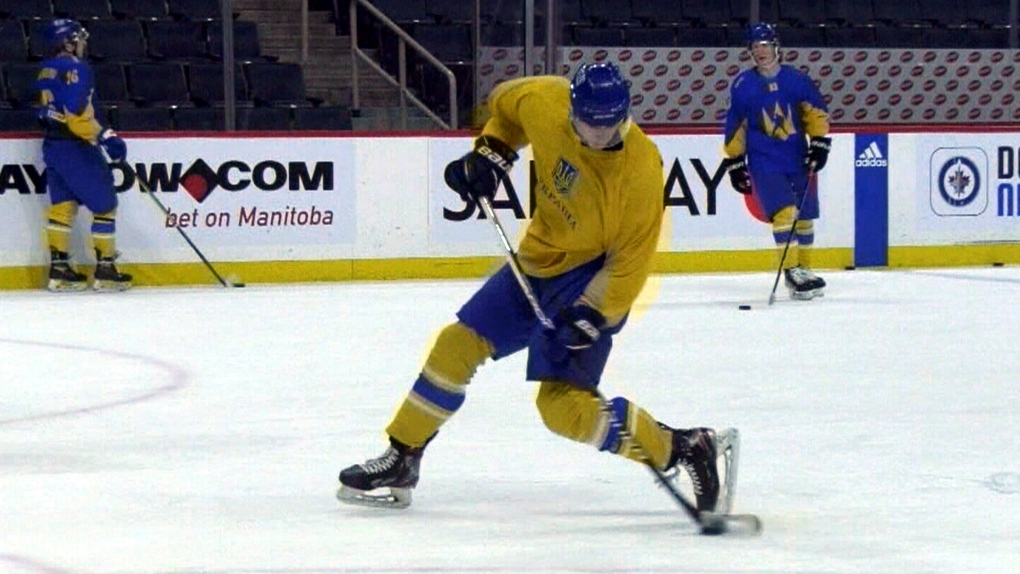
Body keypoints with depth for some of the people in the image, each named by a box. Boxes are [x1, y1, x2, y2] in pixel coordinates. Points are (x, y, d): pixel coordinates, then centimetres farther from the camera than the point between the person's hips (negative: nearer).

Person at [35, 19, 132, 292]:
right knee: (104, 204, -1)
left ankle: (59, 268, 10)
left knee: (62, 205, 12)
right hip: (74, 147, -9)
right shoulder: (74, 69, -15)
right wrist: (104, 137, -31)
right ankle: (104, 270, -1)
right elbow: (77, 113, -27)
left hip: (52, 144, 9)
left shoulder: (46, 70, 13)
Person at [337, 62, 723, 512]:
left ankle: (682, 449, -6)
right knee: (459, 344, 5)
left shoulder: (641, 170, -28)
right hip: (538, 260, 7)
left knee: (563, 405, -18)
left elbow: (631, 259, -19)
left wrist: (590, 315, -24)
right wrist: (491, 153, -1)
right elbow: (504, 103, 11)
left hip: (593, 278, -7)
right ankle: (400, 463, 18)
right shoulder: (544, 102, -15)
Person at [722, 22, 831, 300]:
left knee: (804, 215, 8)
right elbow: (734, 127, 4)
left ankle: (804, 269, 24)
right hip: (764, 164, -3)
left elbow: (816, 111, 6)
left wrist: (819, 143, -3)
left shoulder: (796, 79, 0)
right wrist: (734, 162, 4)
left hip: (798, 161, 3)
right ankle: (791, 271, -16)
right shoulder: (743, 85, -2)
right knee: (784, 212, -18)